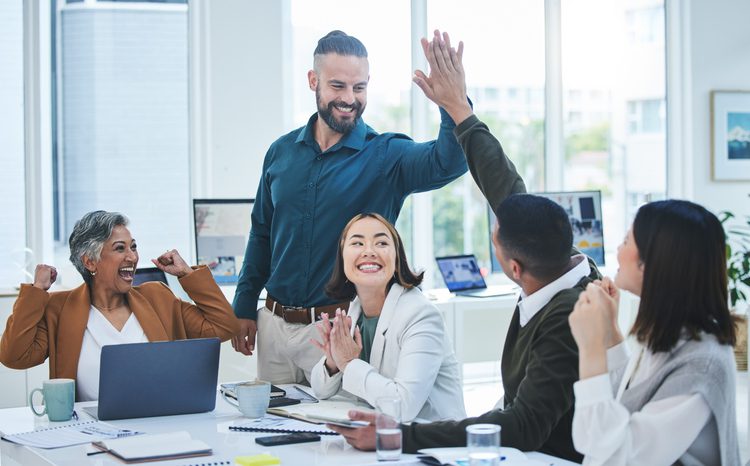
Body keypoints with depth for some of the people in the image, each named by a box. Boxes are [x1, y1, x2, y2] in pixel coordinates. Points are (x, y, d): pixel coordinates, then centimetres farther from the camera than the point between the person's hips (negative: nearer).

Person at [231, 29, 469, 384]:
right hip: (274, 325, 4)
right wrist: (244, 308, 11)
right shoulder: (282, 152, 6)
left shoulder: (385, 156, -7)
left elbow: (448, 162, -27)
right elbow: (261, 234, 14)